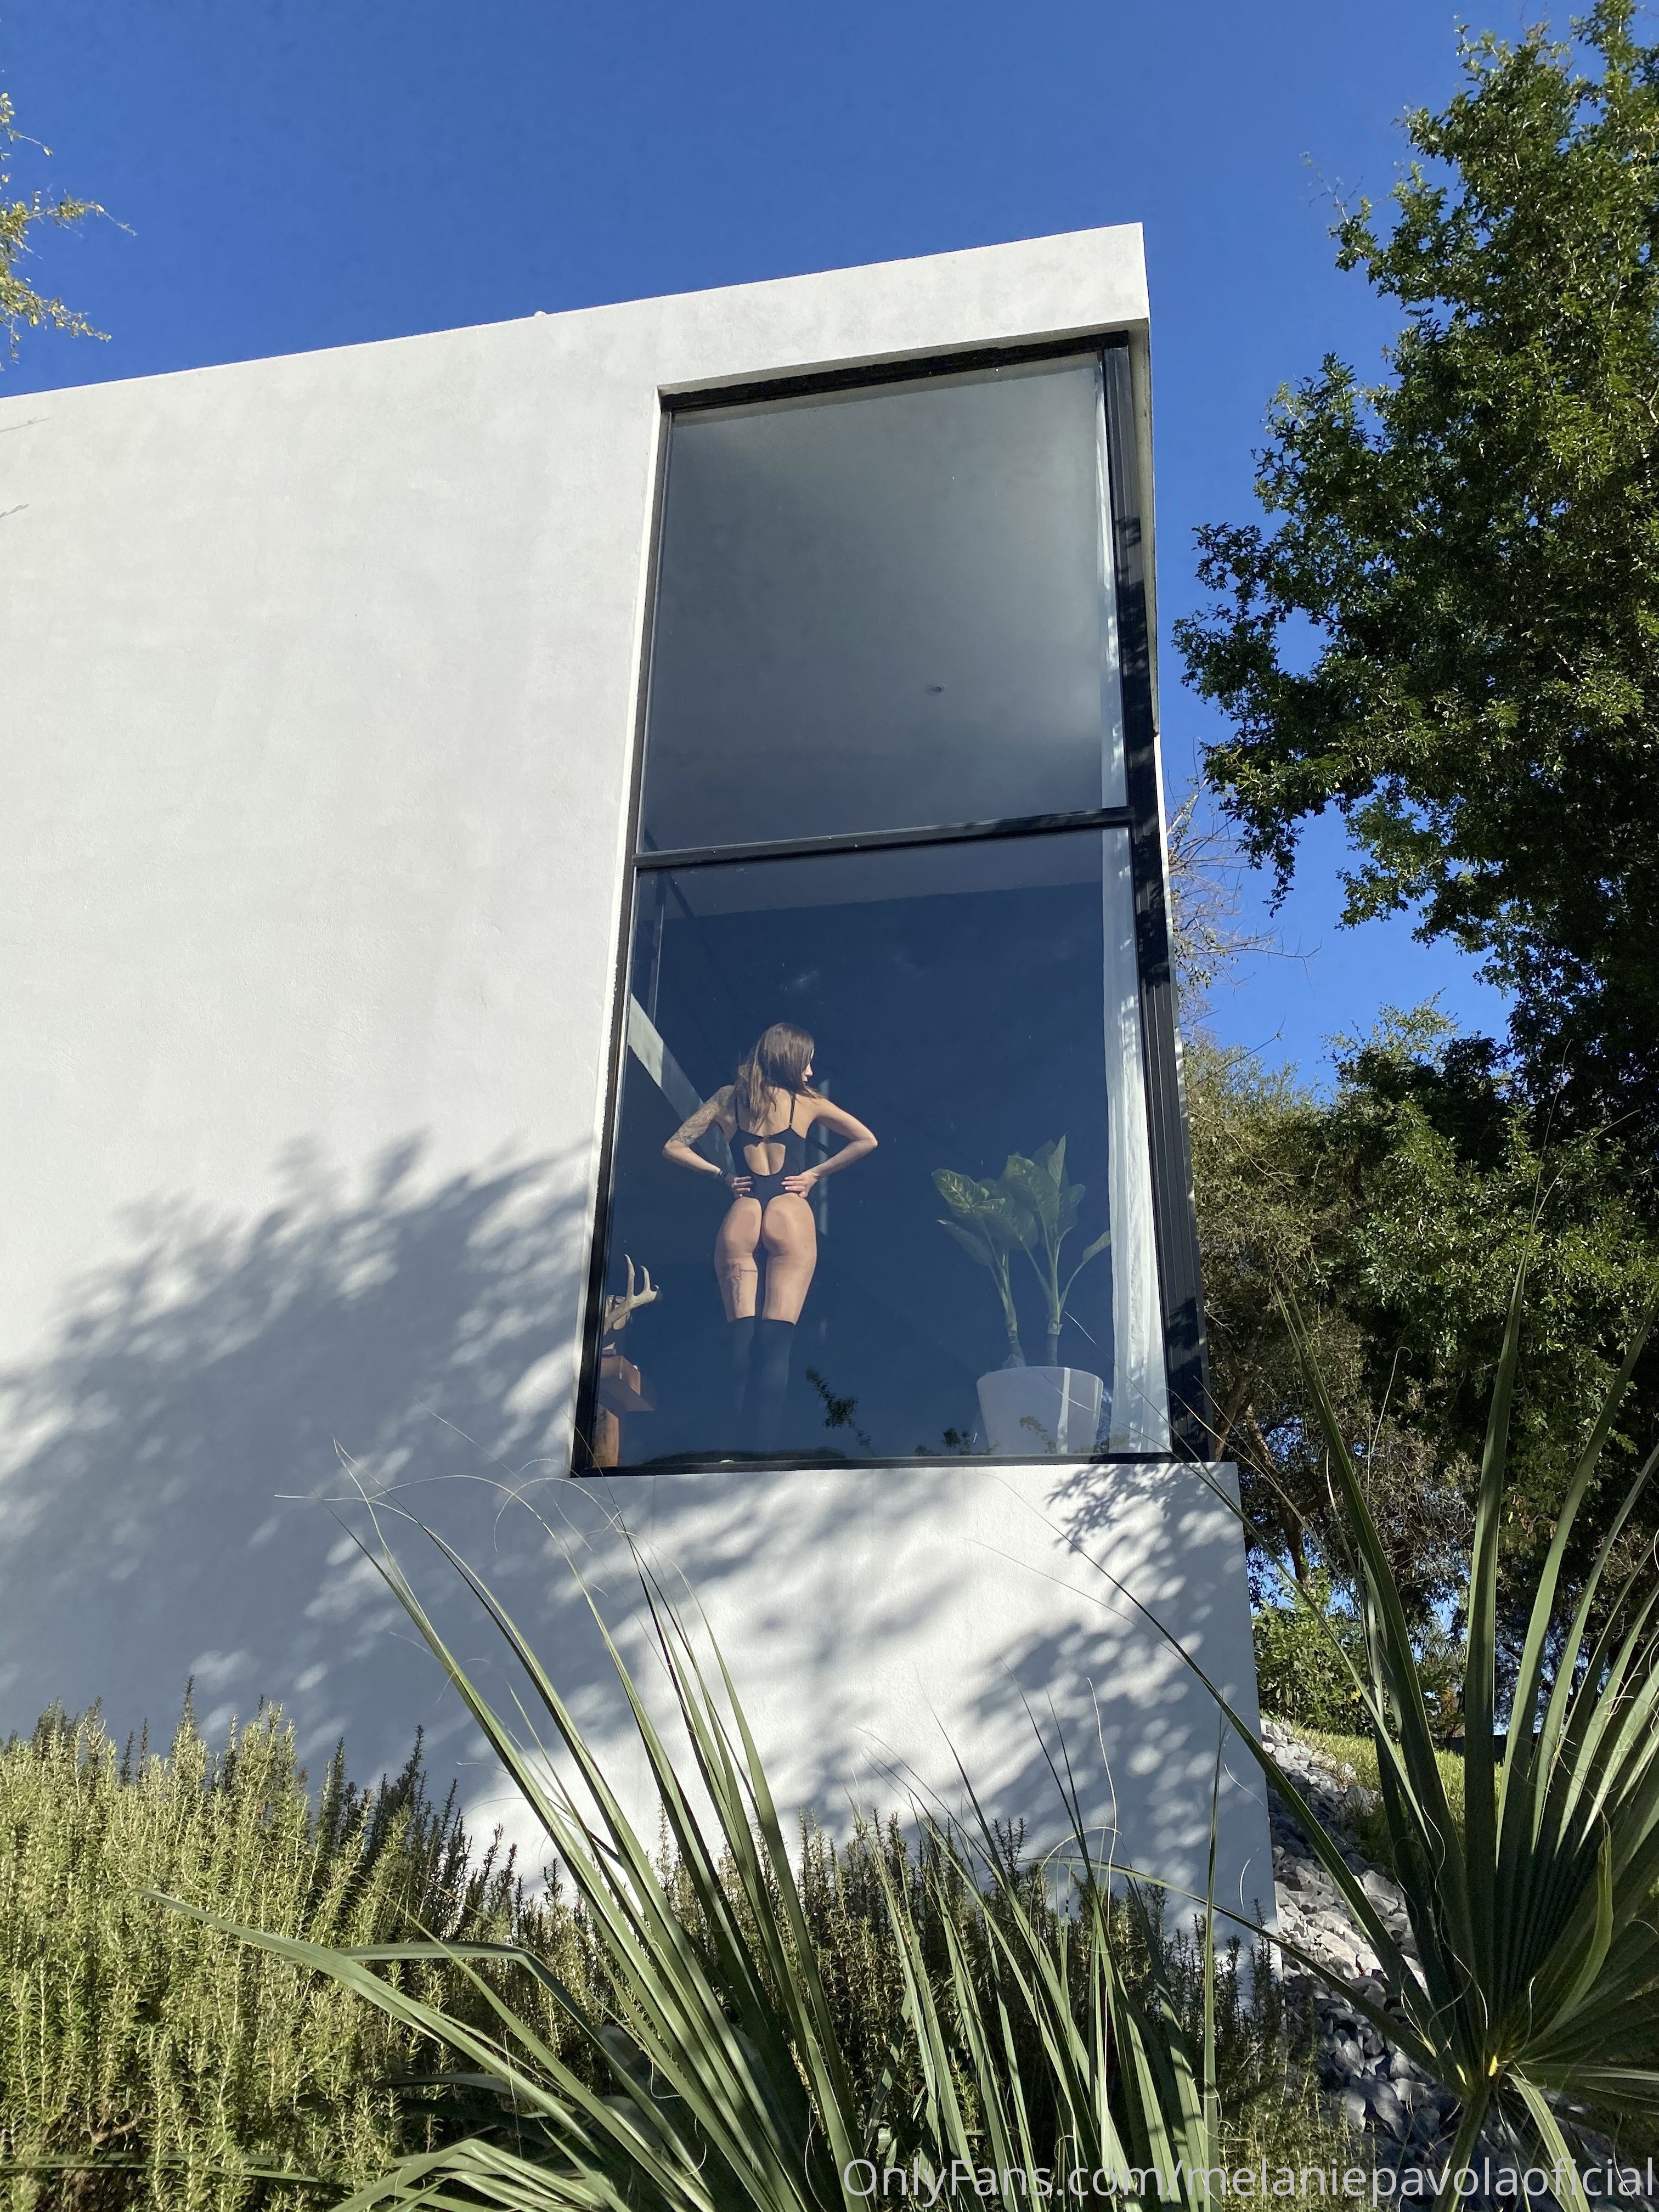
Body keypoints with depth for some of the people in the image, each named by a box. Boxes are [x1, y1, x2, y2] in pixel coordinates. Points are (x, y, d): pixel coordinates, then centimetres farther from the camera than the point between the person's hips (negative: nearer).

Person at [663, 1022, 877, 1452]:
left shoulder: (728, 1098, 14)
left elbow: (674, 1148, 14)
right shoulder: (806, 1102, 9)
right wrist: (815, 1174, 8)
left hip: (740, 1219, 2)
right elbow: (866, 1141, 5)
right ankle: (766, 1448, -13)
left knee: (741, 1339, 2)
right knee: (777, 1340, -6)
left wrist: (721, 1175, 15)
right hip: (789, 1217, -2)